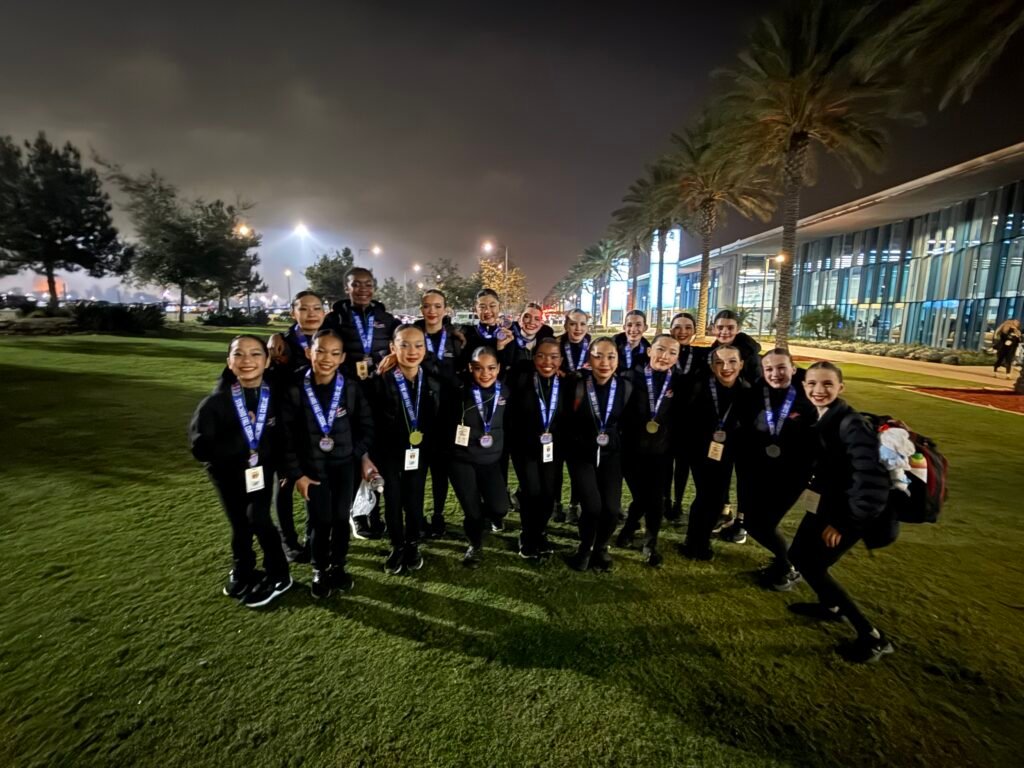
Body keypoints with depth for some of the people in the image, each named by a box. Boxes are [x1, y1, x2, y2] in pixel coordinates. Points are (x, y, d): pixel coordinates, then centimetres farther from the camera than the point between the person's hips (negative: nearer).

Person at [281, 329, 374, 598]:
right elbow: (287, 435, -7)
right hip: (312, 467, -1)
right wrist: (296, 473, -7)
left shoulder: (351, 389, -11)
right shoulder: (294, 390, -12)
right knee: (320, 521, 2)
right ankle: (319, 571, 28)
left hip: (345, 465, 1)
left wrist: (363, 456, -5)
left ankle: (338, 566, 34)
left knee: (341, 518, 9)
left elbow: (365, 425, 0)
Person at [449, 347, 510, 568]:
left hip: (492, 461, 2)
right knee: (472, 510, 3)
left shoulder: (504, 392, -3)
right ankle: (475, 545, 37)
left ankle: (479, 520, 27)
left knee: (499, 508, -11)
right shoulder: (461, 392, -11)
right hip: (463, 460, -2)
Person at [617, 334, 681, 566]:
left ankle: (651, 544, 30)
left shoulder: (679, 383, 0)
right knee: (640, 497, 6)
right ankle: (629, 527, 39)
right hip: (632, 450, -2)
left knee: (655, 500, 6)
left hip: (661, 452, 2)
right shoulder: (632, 377, -8)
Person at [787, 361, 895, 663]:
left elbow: (872, 480, -27)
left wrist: (846, 522, -19)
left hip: (847, 509, -7)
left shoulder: (851, 423, -24)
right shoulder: (819, 417, 0)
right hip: (827, 502, 8)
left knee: (812, 566, -1)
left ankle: (873, 637, 15)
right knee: (798, 555, 15)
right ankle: (830, 606, 41)